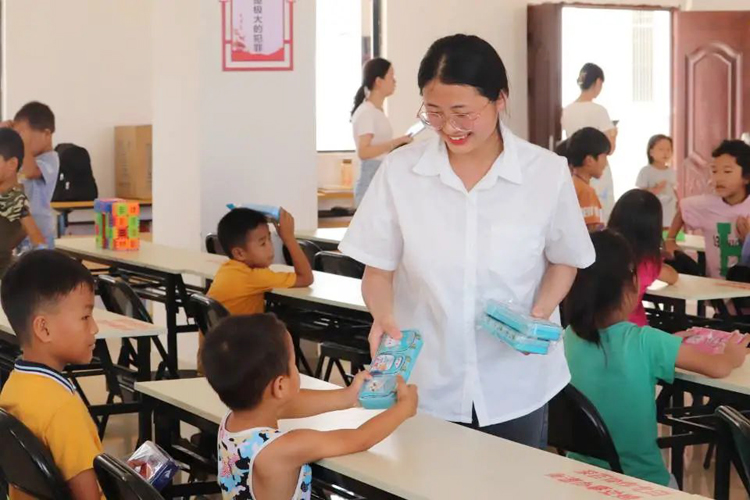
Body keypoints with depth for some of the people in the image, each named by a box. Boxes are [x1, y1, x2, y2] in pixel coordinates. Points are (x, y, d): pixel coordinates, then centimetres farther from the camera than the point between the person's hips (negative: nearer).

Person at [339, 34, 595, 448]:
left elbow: (564, 260, 6)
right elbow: (378, 269, -1)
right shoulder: (400, 171, -8)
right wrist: (384, 316, -21)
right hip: (427, 382, 0)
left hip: (516, 385, 0)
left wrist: (540, 313, -12)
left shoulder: (547, 172, -8)